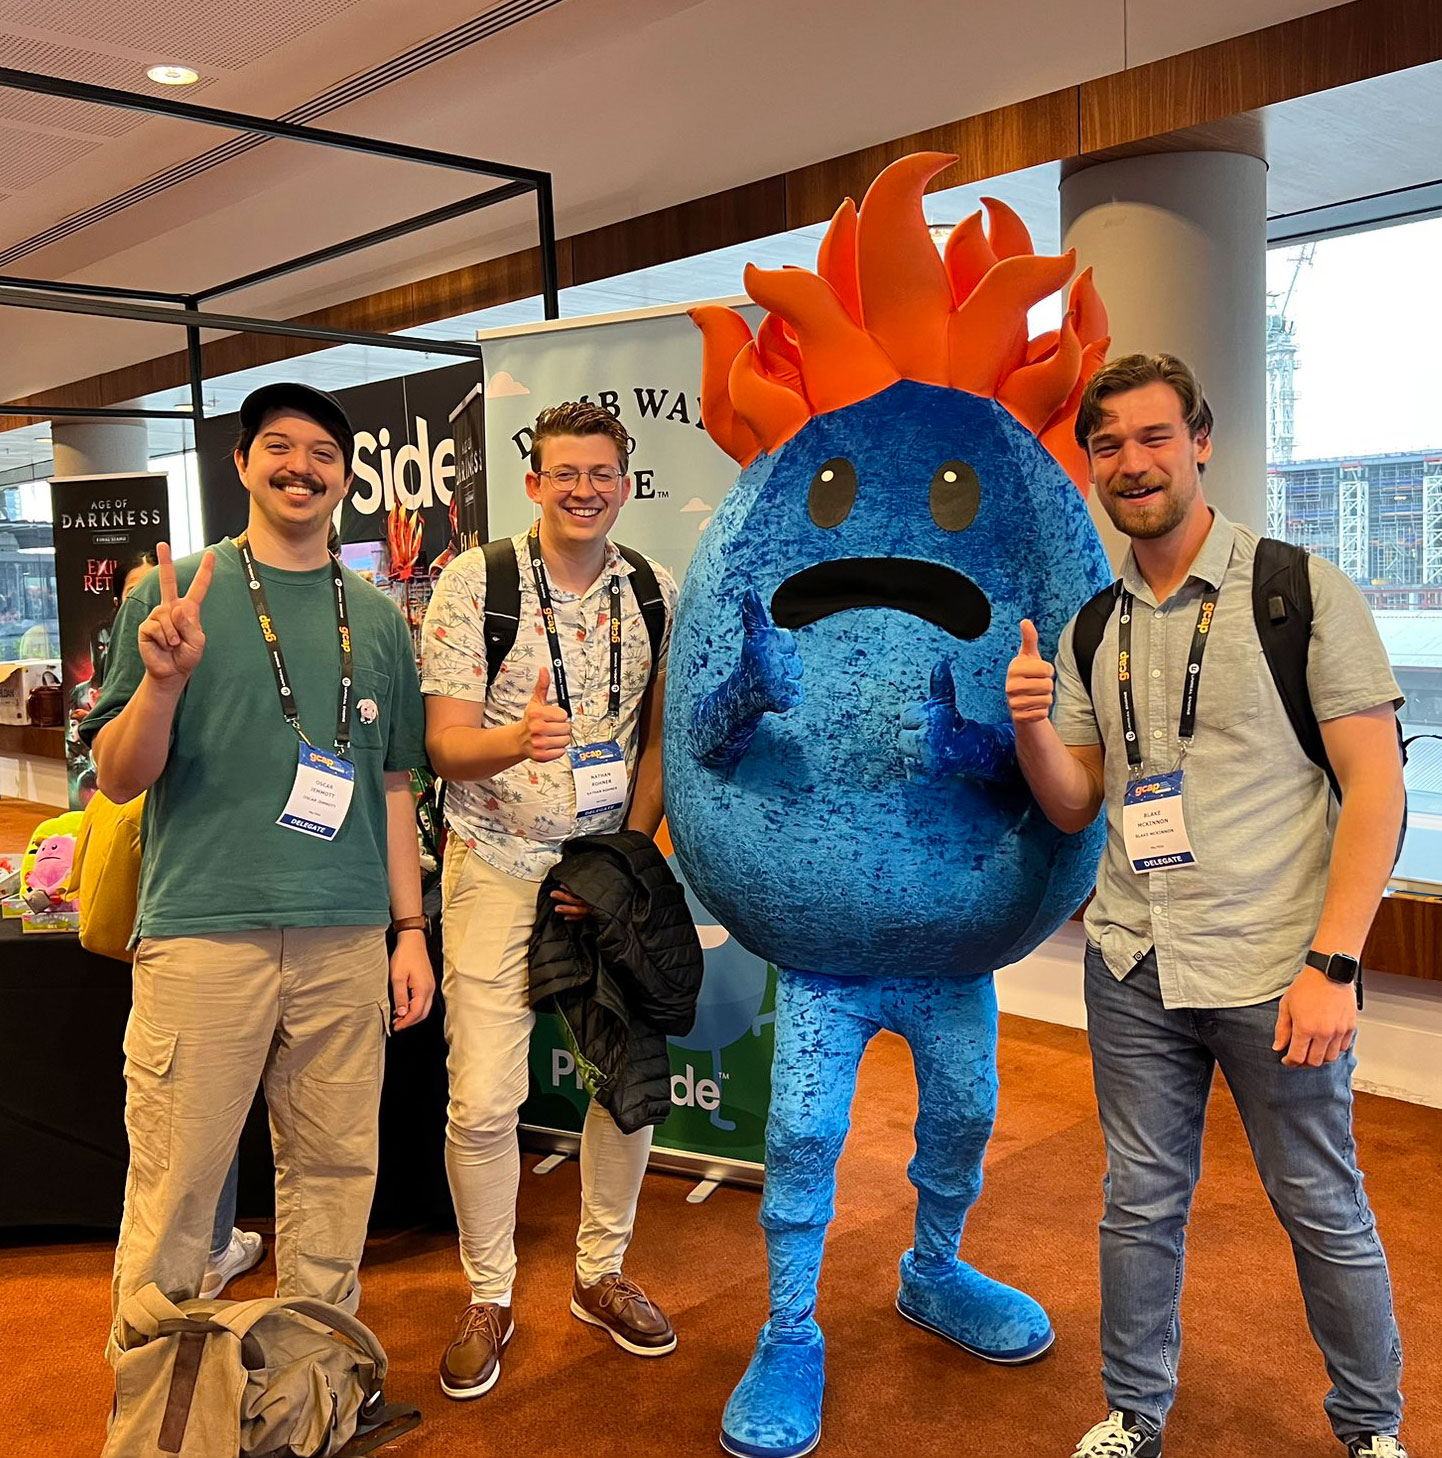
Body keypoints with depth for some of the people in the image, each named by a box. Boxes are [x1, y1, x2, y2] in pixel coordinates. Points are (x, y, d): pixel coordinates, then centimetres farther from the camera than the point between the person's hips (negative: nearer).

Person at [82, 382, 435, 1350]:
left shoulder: (377, 619, 13)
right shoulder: (173, 596, 4)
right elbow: (118, 780, 1)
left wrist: (411, 928, 11)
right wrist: (164, 681, -18)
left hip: (347, 940, 3)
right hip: (203, 933, -3)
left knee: (336, 1175, 10)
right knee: (175, 1184, 1)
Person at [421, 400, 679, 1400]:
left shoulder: (658, 593, 4)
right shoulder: (474, 582, -5)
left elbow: (661, 739, 8)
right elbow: (445, 745, -9)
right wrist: (519, 738, -31)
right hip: (497, 863, -2)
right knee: (484, 1098, -4)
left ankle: (601, 1272, 28)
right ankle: (489, 1298, 19)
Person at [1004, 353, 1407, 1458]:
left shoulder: (1302, 591, -6)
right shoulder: (1091, 627, 7)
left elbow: (1378, 785, -9)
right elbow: (1076, 806, 10)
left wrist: (1332, 963, -16)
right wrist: (1030, 729, -12)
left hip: (1273, 964, -3)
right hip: (1131, 963, 4)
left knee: (1324, 1211, 10)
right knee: (1140, 1200, 15)